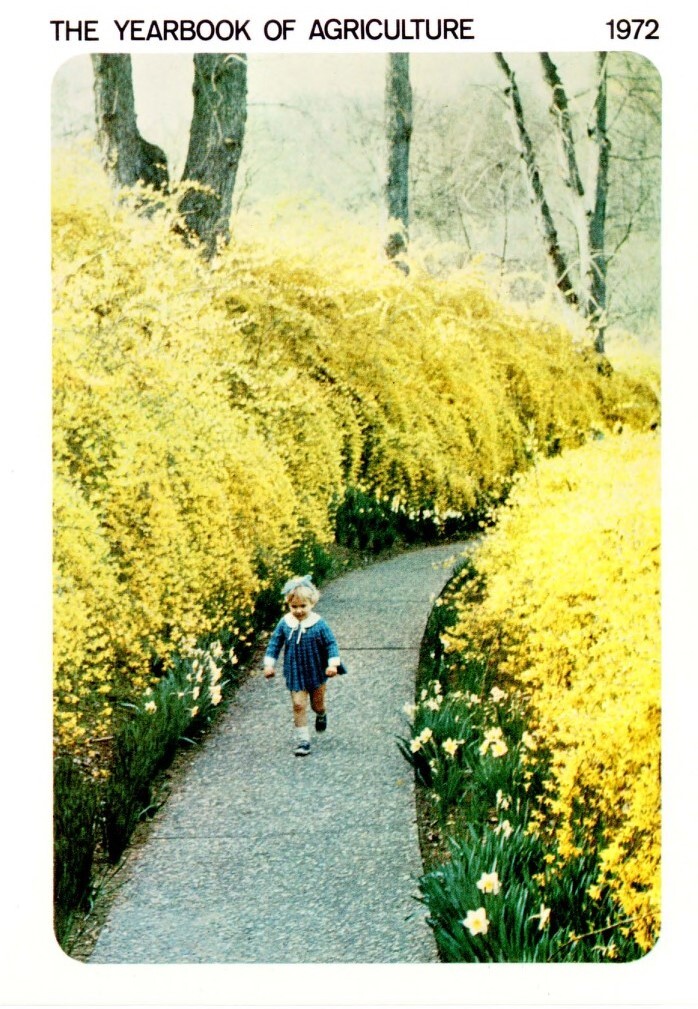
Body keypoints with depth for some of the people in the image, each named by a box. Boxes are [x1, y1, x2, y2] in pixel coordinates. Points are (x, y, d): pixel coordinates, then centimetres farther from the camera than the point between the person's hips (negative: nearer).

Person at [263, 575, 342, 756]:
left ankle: (321, 715, 52)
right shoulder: (284, 624, -9)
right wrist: (269, 664, -4)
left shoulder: (318, 624, -15)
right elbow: (274, 644, 0)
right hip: (295, 674, 1)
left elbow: (331, 644, -9)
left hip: (317, 672, -1)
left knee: (317, 704, 16)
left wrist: (333, 664, -18)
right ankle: (302, 739, 3)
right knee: (298, 705, -6)